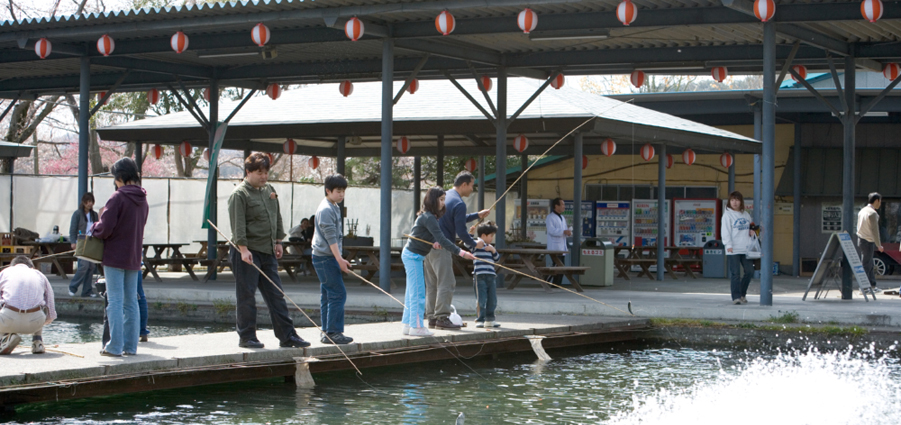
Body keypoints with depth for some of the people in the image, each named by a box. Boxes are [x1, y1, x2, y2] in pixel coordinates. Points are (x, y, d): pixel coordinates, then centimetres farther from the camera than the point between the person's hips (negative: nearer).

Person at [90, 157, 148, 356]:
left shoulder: (118, 197, -14)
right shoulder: (142, 199, 9)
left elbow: (105, 228, -18)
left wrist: (95, 229, 3)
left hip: (115, 257, -7)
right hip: (134, 258, 7)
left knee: (115, 301, -5)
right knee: (131, 302, 10)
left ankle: (115, 346, -6)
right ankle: (130, 346, 12)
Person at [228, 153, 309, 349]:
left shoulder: (269, 190, 14)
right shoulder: (239, 194, -10)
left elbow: (277, 217, 24)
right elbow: (238, 224, -16)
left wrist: (278, 241, 19)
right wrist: (243, 248, -23)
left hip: (268, 252, 7)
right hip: (247, 253, -7)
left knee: (276, 295, 7)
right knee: (246, 296, -2)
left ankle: (287, 336, 10)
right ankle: (246, 337, 6)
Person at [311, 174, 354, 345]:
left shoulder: (335, 207, 17)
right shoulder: (325, 210, -14)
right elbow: (330, 237, -19)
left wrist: (340, 259, 21)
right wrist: (340, 259, -21)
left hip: (328, 258, 10)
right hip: (325, 257, -10)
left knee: (327, 295, 10)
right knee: (338, 294, -11)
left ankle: (327, 332, 13)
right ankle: (333, 332, -11)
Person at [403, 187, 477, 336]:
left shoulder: (431, 216, 11)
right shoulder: (428, 218, -21)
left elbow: (437, 237, 11)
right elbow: (442, 239, -27)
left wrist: (435, 242, -13)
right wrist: (461, 252, -30)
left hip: (412, 256, 10)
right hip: (413, 256, -10)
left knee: (412, 293, 12)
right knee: (418, 292, -7)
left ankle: (408, 325, 16)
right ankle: (416, 326, -3)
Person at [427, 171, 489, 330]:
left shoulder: (445, 196, 18)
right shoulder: (458, 204, -11)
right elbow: (461, 231, -13)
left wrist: (477, 215, 32)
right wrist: (474, 244, 2)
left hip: (429, 245, 9)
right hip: (441, 247, -9)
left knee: (432, 284, 11)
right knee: (446, 283, -7)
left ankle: (432, 317, 13)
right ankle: (442, 318, -10)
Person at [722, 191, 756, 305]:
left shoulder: (746, 215, 15)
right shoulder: (727, 214, -1)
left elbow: (750, 227, 27)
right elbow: (725, 231, -8)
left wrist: (752, 231, 2)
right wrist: (728, 245, -18)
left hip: (746, 249, 5)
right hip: (733, 250, -5)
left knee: (750, 271, 4)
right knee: (735, 274, -7)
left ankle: (742, 294, 21)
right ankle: (736, 297, -4)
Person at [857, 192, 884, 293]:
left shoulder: (862, 211, 11)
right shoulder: (872, 213, -17)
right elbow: (874, 230, -18)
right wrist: (879, 245, -12)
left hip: (860, 239, 9)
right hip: (868, 242, -9)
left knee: (870, 265, 16)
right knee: (866, 265, -3)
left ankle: (873, 285, 21)